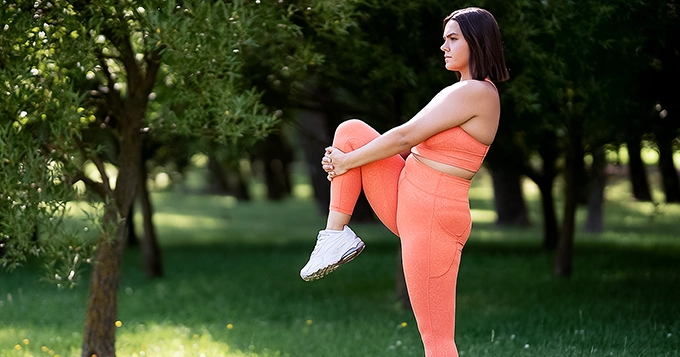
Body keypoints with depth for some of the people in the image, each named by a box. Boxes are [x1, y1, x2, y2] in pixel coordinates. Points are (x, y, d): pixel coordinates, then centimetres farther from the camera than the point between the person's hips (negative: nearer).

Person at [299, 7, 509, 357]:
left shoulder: (474, 92, -15)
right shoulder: (466, 92, 16)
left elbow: (405, 136, -16)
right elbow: (413, 141, 16)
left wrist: (347, 162, -5)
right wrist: (345, 156, 5)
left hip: (433, 217, -10)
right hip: (408, 203, 10)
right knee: (351, 131, 1)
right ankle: (336, 236, -1)